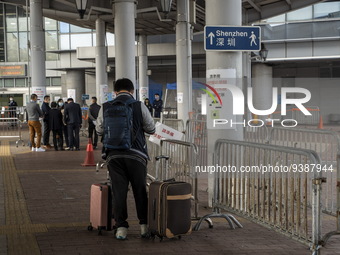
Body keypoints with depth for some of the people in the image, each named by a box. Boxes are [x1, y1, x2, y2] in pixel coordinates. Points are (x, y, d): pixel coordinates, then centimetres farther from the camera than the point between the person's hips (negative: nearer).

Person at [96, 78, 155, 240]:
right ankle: (144, 225, 18)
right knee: (140, 191, 11)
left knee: (118, 191, 7)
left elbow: (99, 130, 12)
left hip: (114, 155, 1)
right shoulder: (139, 106, -3)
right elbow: (151, 129, 5)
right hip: (136, 155, -1)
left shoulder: (105, 108, 2)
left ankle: (121, 228, 7)